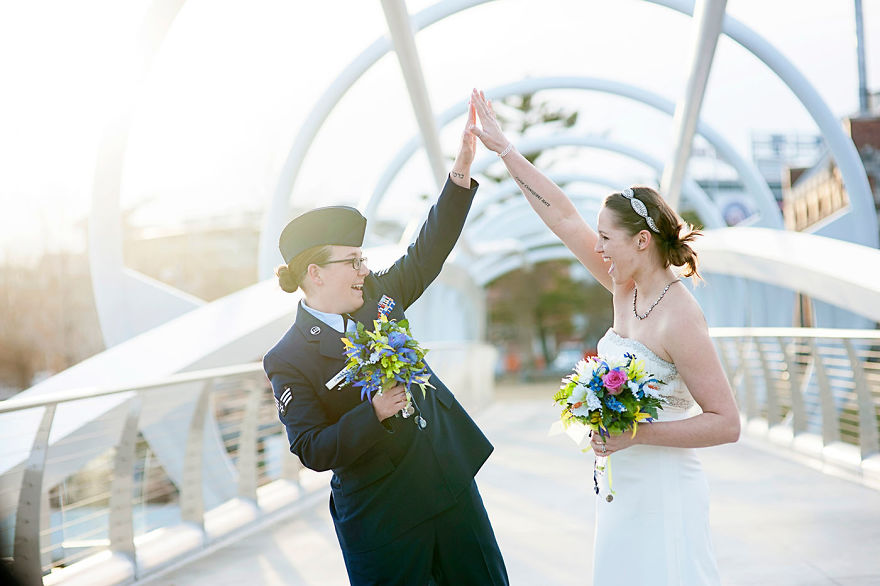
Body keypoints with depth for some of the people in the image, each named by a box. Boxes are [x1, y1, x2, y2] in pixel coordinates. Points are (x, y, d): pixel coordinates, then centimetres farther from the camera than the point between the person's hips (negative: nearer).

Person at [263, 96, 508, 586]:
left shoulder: (377, 295, 4)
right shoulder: (289, 360, -13)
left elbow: (427, 252, 7)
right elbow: (313, 451, -15)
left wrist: (462, 172, -2)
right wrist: (374, 413, -28)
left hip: (453, 483, 6)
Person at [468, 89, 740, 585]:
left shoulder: (679, 320, -19)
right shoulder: (628, 288, 3)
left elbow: (727, 423, -18)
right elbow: (565, 219, 7)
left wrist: (638, 433, -24)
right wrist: (505, 149, 8)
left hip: (663, 491, -8)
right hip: (620, 486, 8)